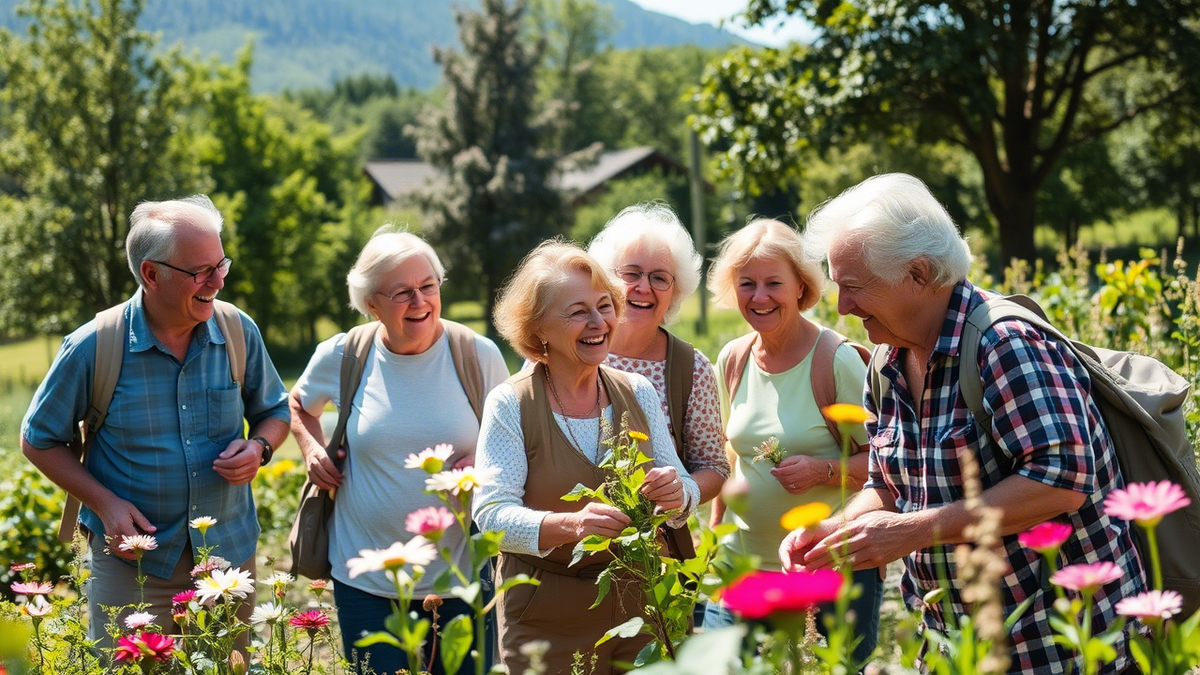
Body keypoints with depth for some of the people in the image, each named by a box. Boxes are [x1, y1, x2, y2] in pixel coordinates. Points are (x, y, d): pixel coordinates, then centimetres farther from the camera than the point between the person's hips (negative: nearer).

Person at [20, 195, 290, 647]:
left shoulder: (238, 333, -4)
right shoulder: (92, 348, -12)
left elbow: (273, 410, 13)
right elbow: (39, 440, -1)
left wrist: (258, 447, -10)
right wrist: (104, 503, -12)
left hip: (230, 554, 3)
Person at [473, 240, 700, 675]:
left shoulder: (638, 394, 3)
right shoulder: (511, 405, -10)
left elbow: (688, 490, 5)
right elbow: (491, 515, -16)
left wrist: (677, 495, -19)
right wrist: (569, 524, -34)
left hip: (638, 605, 4)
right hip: (545, 621, -3)